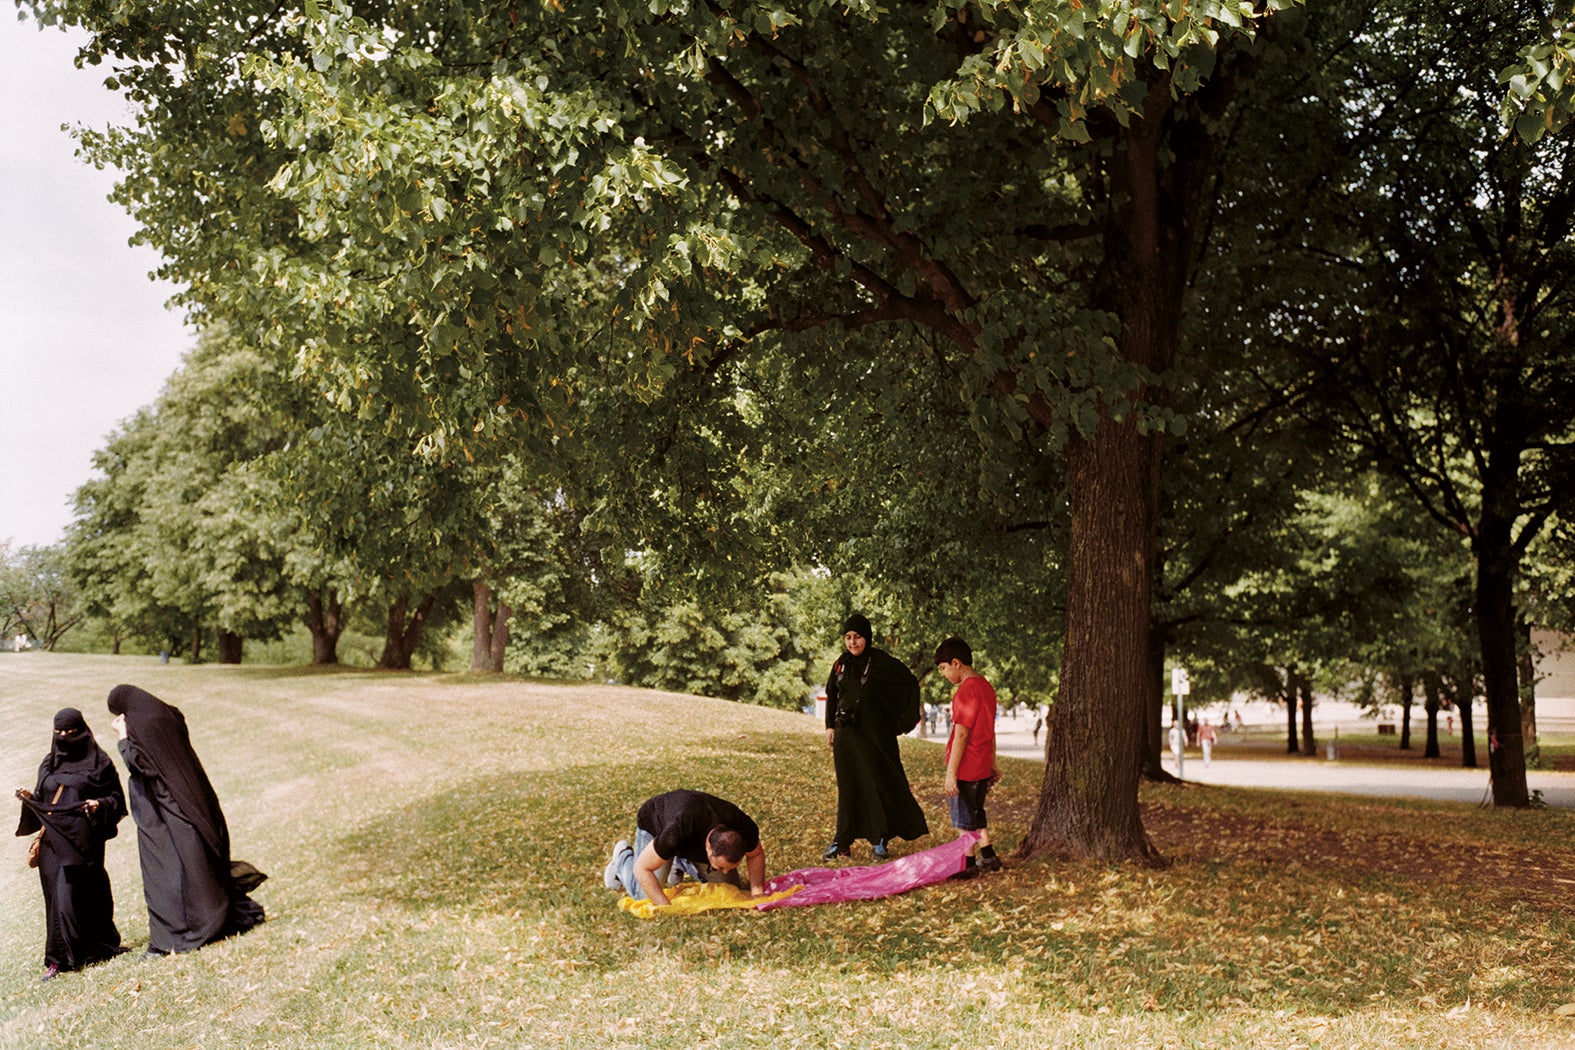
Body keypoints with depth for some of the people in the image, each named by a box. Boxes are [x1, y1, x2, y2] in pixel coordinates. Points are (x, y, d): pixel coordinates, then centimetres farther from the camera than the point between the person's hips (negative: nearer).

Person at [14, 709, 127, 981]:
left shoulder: (98, 762, 4)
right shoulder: (48, 765, 18)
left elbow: (117, 797, 3)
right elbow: (41, 803, 21)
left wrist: (100, 805, -17)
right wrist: (29, 798, 0)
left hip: (82, 841, -5)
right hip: (52, 840, 5)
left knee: (70, 897, -10)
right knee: (57, 896, 3)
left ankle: (62, 957, -5)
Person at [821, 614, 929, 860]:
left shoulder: (882, 662, -8)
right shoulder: (841, 663, 7)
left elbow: (911, 683, -4)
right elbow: (831, 695, 18)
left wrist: (902, 717, -5)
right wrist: (830, 726, 12)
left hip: (876, 734, -4)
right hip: (846, 735, 5)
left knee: (880, 782, 0)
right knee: (848, 786, 8)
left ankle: (879, 839, 12)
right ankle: (843, 841, 15)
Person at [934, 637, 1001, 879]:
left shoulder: (966, 691, -19)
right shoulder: (986, 687, 10)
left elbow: (961, 734, -21)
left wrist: (951, 772, -19)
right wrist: (992, 764, 23)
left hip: (966, 768, -9)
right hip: (982, 766, 9)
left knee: (965, 818, 3)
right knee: (976, 814, 21)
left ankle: (969, 865, 11)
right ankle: (988, 858, 28)